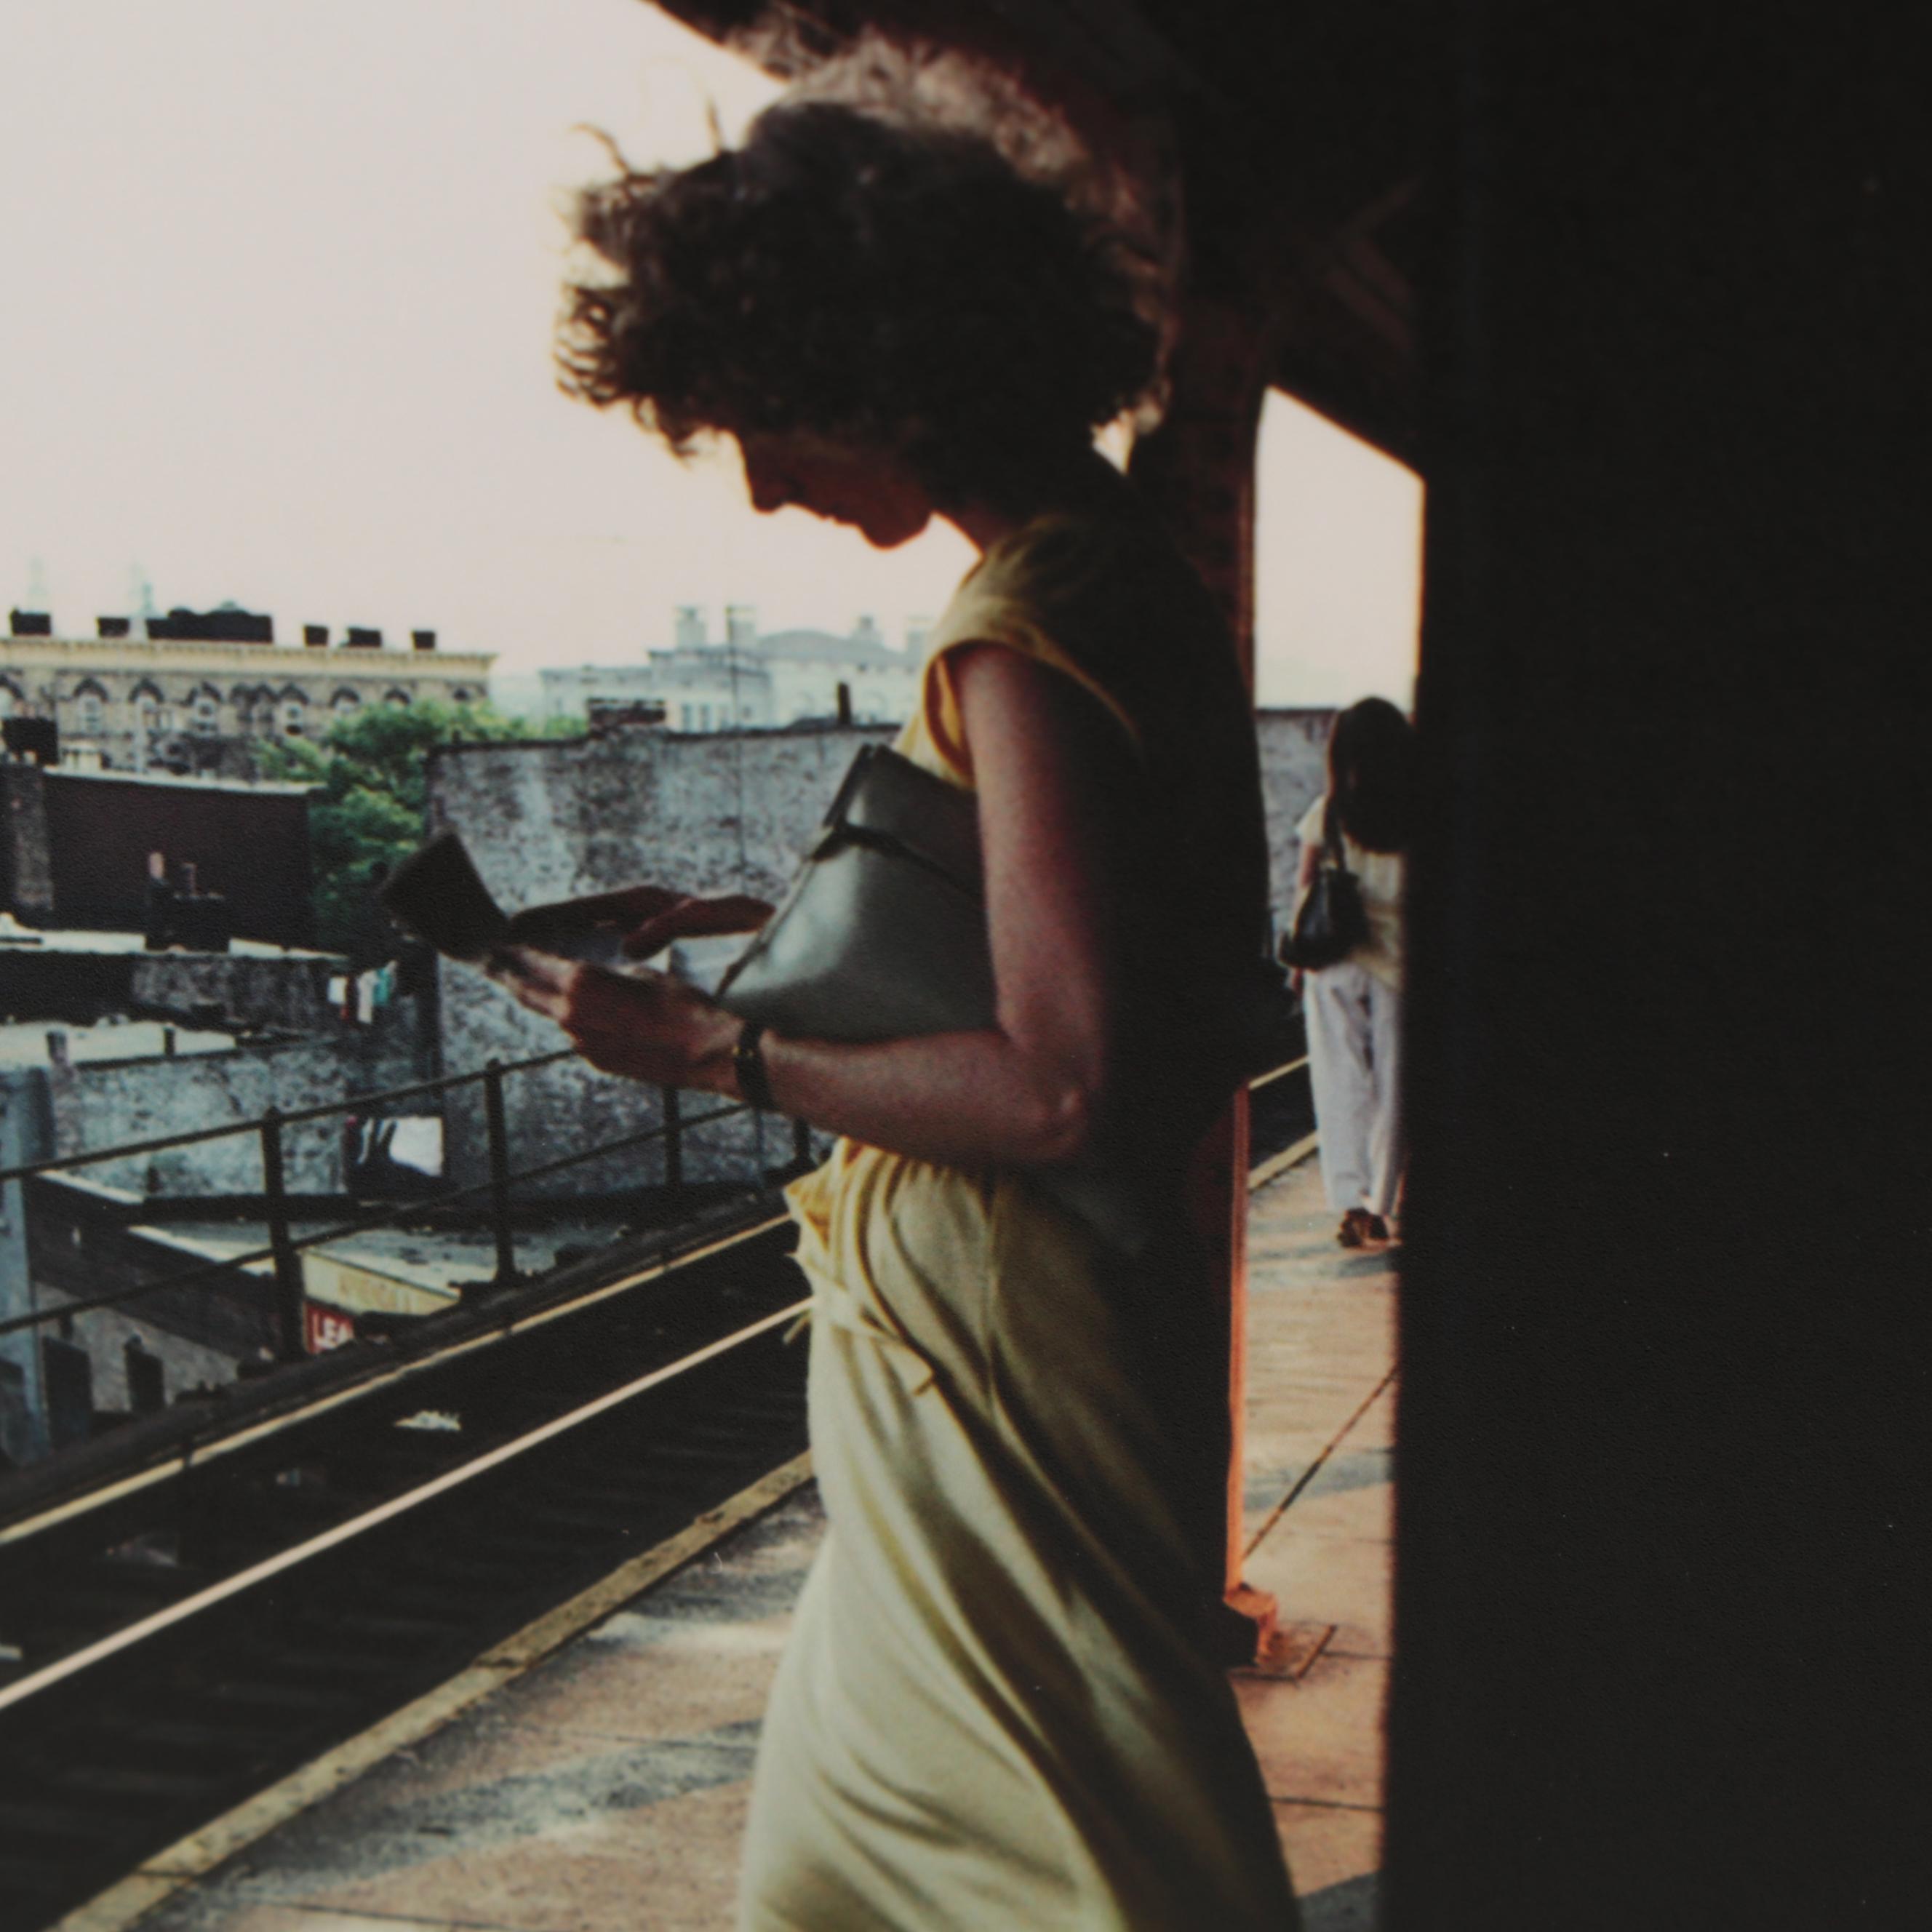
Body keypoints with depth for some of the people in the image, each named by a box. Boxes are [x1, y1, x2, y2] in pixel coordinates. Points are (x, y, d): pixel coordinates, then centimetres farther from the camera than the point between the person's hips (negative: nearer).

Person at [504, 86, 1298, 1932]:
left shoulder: (1025, 636, -22)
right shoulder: (1121, 564, 8)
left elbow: (1061, 1088, -27)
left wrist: (719, 1052, -18)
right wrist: (766, 925, 12)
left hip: (996, 1323, -9)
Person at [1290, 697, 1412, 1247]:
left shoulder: (1327, 813, -4)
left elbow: (1304, 888, 0)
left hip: (1336, 957, 0)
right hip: (1396, 959, 0)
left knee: (1340, 1079, 3)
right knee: (1392, 1083, 9)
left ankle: (1351, 1199, -9)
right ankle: (1379, 1207, 13)